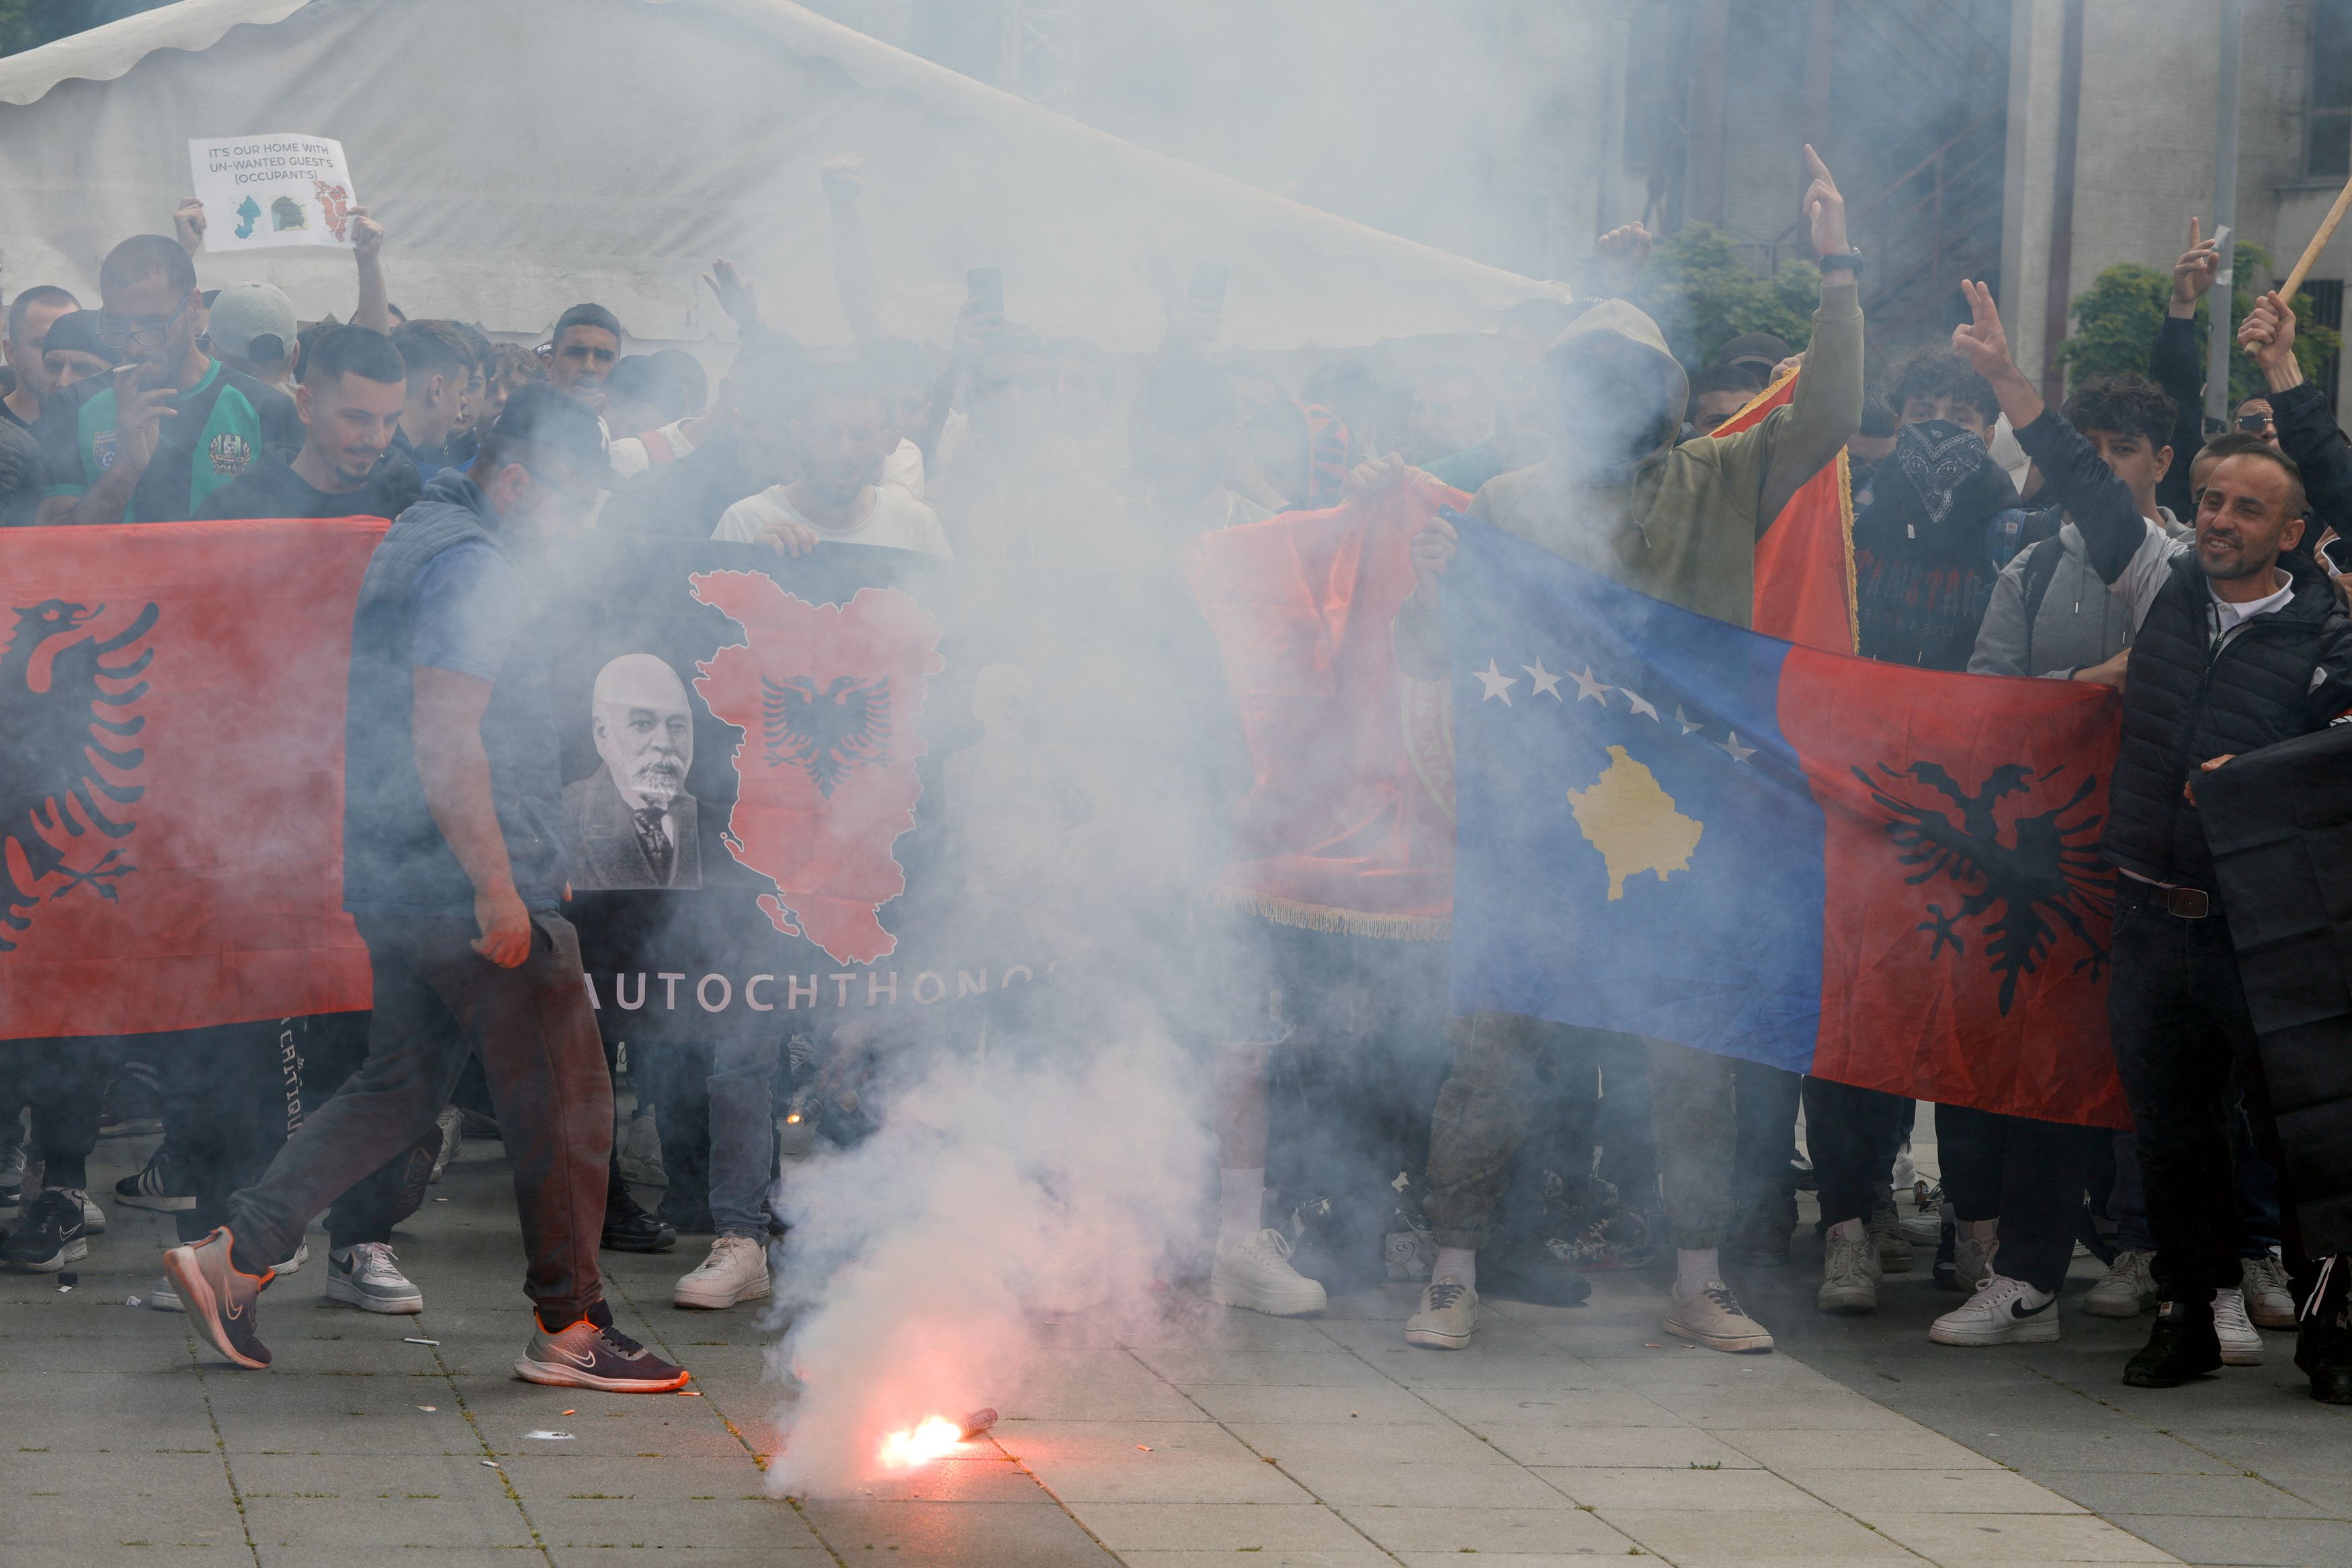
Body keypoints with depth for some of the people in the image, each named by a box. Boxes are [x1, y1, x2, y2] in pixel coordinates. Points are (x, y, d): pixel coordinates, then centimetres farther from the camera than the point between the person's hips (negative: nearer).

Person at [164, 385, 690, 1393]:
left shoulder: (417, 542, 18)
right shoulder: (470, 564, -15)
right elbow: (446, 737, -23)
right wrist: (496, 884, -24)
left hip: (399, 883, 10)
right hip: (470, 884, -10)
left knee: (400, 1086, 16)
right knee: (563, 1100, -1)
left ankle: (237, 1255, 13)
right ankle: (568, 1329, 6)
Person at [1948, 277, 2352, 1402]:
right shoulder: (2166, 586, 7)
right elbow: (2088, 490, 6)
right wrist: (2008, 381, 1)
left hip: (2261, 923, -4)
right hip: (2152, 913, 4)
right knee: (2169, 1126, 9)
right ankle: (2189, 1313, 19)